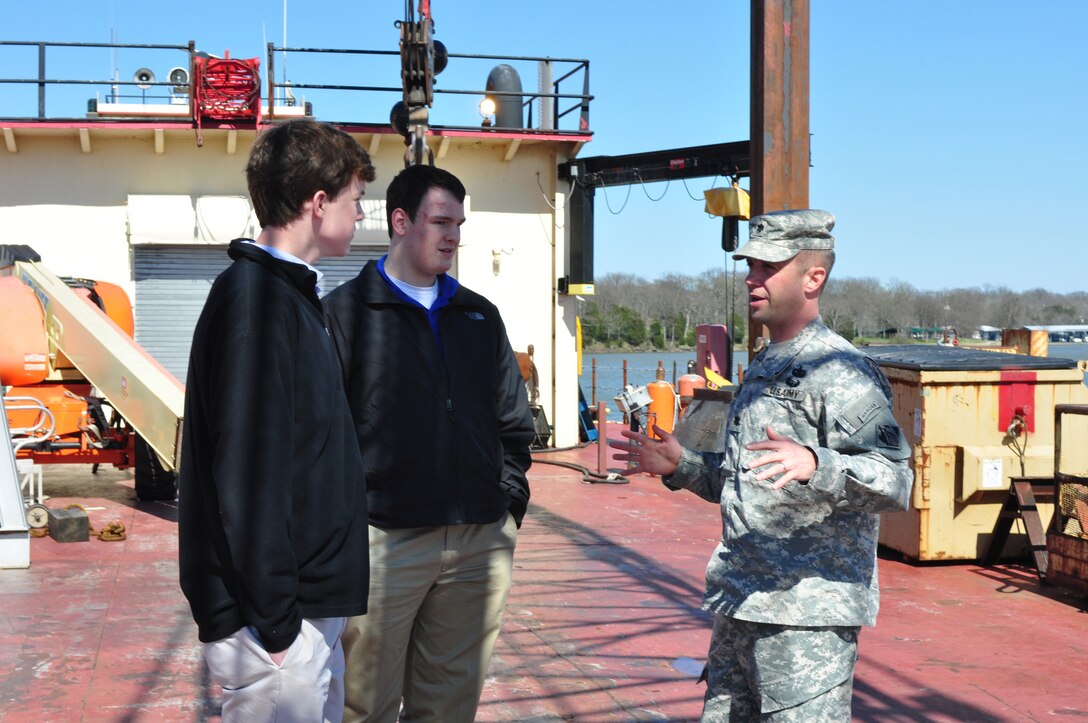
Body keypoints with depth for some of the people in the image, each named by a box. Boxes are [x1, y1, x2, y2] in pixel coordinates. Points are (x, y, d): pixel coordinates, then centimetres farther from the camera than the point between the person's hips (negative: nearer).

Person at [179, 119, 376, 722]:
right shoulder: (254, 299, -16)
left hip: (311, 605, 10)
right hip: (275, 617, -10)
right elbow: (246, 470, -22)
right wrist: (273, 622, -21)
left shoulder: (289, 296, 15)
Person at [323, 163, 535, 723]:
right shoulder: (347, 310, 0)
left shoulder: (480, 316, 15)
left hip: (479, 545, 4)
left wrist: (509, 504, 8)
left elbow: (514, 423, 18)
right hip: (382, 543, -4)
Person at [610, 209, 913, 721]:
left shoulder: (841, 371, -12)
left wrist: (814, 464, -38)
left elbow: (896, 479, -23)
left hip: (806, 615, -9)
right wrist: (680, 466, 15)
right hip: (742, 603, 10)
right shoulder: (761, 368, 19)